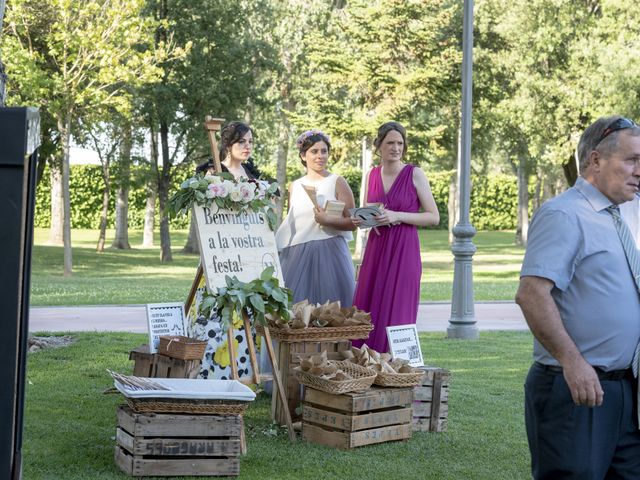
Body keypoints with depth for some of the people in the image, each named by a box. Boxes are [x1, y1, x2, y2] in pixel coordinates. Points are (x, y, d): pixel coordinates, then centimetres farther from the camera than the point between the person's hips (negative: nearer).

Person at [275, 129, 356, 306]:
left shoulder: (337, 182, 1)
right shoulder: (295, 186, 13)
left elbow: (352, 222, -3)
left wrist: (328, 220, -17)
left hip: (329, 253, -3)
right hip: (296, 255, 4)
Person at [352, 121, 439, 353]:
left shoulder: (415, 174, -3)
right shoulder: (372, 175, 10)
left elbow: (434, 217, -5)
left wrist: (398, 216, -15)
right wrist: (362, 220, -1)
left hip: (404, 252, -5)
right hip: (375, 250, 5)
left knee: (396, 316, -5)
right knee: (366, 315, 1)